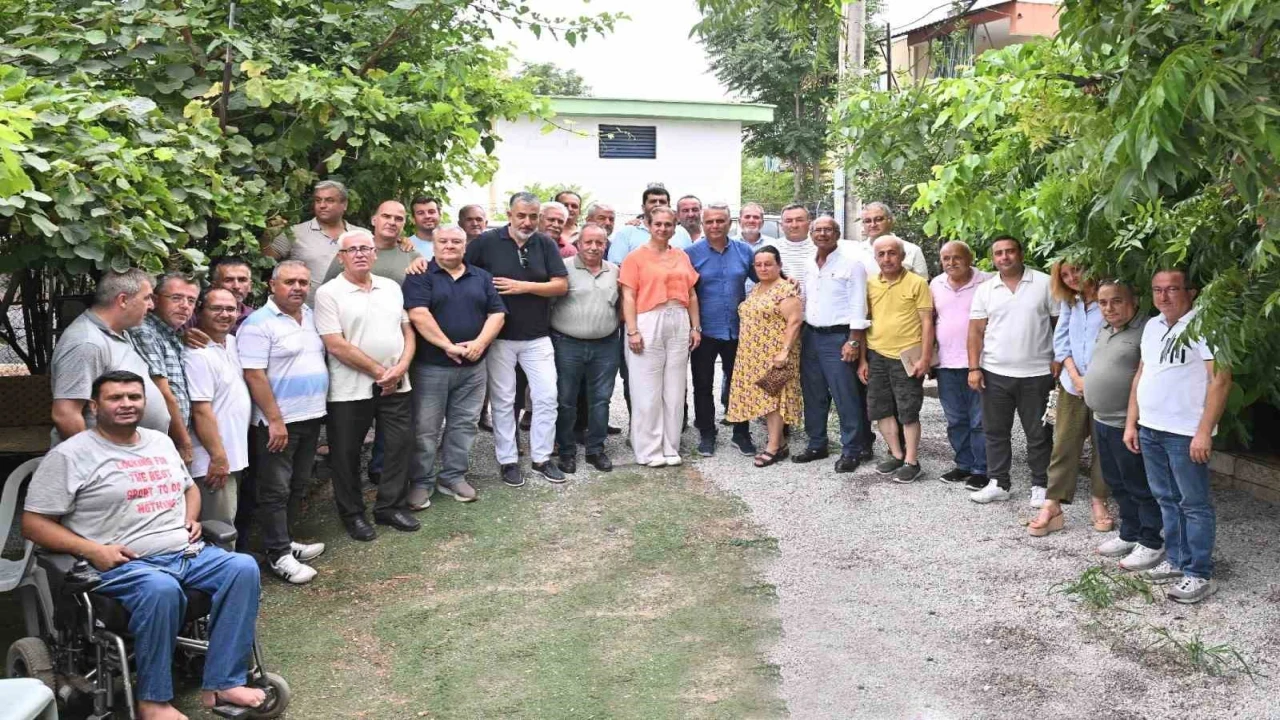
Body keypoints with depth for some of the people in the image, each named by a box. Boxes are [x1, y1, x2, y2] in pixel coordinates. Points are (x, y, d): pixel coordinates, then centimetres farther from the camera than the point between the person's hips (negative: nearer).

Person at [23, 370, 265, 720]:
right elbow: (33, 522, -4)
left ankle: (221, 684, -18)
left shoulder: (161, 442, 18)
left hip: (186, 552, 6)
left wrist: (190, 519, 10)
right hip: (123, 564, -6)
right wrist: (92, 550, -17)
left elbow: (189, 488, 33)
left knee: (243, 567, -20)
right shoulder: (70, 455, -2)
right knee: (161, 589, -39)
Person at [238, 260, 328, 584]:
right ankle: (279, 555, 6)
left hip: (311, 417, 8)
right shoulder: (259, 323, -13)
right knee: (275, 491, 0)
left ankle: (287, 540, 28)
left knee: (298, 486, 16)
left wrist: (317, 408, 14)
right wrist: (275, 420, -20)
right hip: (277, 422, -8)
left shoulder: (311, 316, 10)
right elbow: (254, 375, -18)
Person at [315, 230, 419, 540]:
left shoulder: (392, 288, 10)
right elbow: (336, 345, -14)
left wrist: (401, 367, -6)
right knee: (347, 454, 6)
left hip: (396, 385, 5)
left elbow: (407, 331, 12)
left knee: (401, 444, 9)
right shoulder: (329, 293, -7)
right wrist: (379, 371, -13)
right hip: (350, 390, -4)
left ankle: (390, 506, 25)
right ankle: (352, 514, 22)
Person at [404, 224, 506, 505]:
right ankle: (422, 481, 12)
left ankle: (453, 476, 21)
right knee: (426, 427, 1)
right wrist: (448, 346, -19)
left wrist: (480, 343, -11)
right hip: (431, 367, -4)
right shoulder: (421, 276, -2)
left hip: (473, 367, 4)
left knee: (463, 425, 9)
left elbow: (497, 313, 6)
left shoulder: (481, 277, 12)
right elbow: (418, 314, -15)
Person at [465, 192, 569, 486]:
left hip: (538, 337, 2)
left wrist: (524, 286, -14)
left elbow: (562, 285, -5)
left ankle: (541, 457, 19)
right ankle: (508, 461, 19)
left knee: (546, 397, 4)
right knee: (503, 401, 7)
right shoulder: (487, 241, -6)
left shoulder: (546, 244, 0)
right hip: (499, 337, -2)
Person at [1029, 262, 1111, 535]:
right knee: (1064, 446, 2)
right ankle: (1052, 507, 3)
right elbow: (1061, 341, 7)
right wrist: (1076, 377, -5)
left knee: (1104, 446, 8)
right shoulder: (1068, 303, 11)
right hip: (1073, 386, 4)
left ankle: (1099, 502, 21)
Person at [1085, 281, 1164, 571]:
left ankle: (1151, 544, 13)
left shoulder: (1145, 332, -17)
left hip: (1126, 424, -9)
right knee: (1117, 484, 19)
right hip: (1102, 420, 9)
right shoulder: (1104, 330, 12)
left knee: (1140, 487, 2)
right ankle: (1129, 534, 31)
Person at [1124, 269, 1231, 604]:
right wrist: (1131, 422, 15)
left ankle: (1199, 574, 6)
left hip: (1185, 433, -8)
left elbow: (1220, 380, -17)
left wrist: (1204, 432, -20)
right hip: (1149, 428, 8)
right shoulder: (1152, 325, 13)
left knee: (1194, 504, 0)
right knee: (1167, 499, 16)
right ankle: (1176, 560, 27)